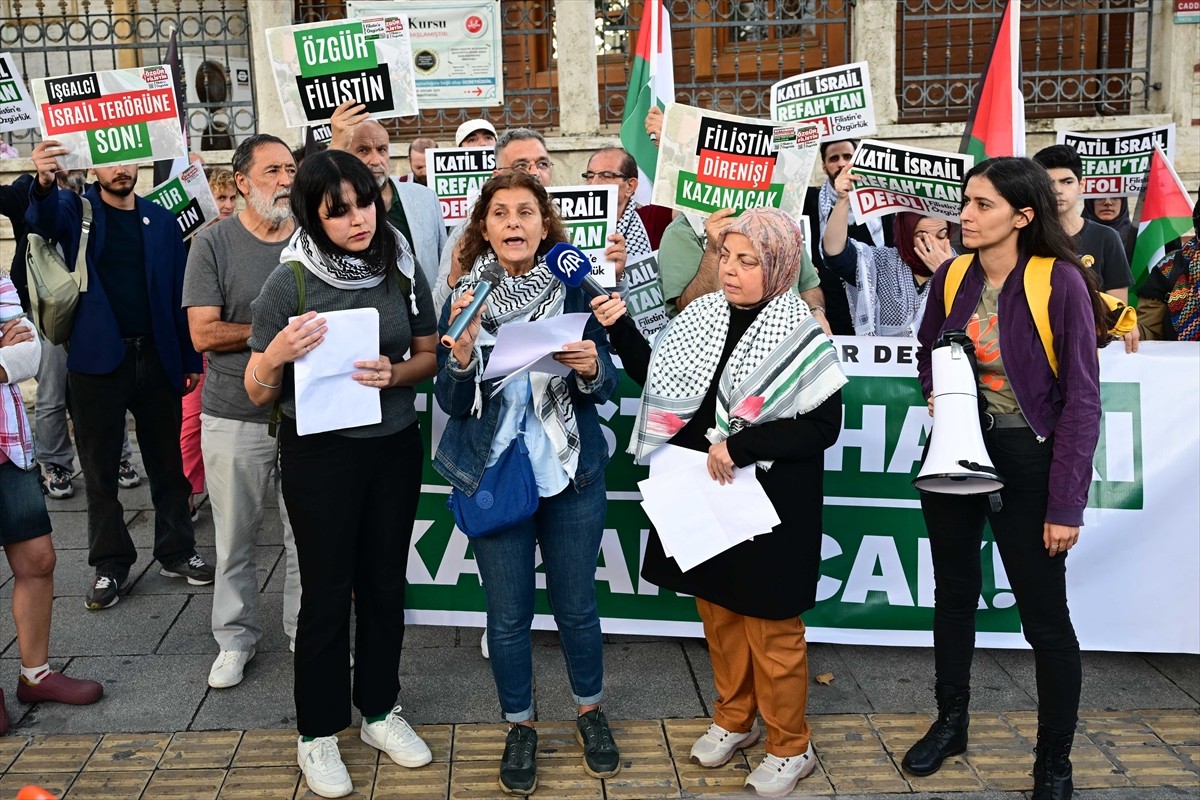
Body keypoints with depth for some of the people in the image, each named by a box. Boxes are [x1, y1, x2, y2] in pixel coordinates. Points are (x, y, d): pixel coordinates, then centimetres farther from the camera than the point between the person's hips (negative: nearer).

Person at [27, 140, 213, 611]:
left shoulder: (162, 219, 6)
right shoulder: (77, 209, 2)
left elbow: (179, 293, 5)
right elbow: (44, 219, -23)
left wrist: (191, 359, 2)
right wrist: (44, 182, -45)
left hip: (157, 358, 2)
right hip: (97, 359, -1)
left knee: (167, 461, 10)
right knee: (100, 467, 7)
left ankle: (176, 552, 23)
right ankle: (110, 564, 18)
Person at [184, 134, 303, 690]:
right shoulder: (214, 243, -3)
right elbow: (204, 333, -11)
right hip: (235, 417, -1)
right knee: (235, 537, 9)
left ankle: (306, 631, 26)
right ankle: (235, 639, 26)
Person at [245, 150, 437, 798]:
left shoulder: (402, 270, -3)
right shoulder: (289, 283, -12)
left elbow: (430, 355, 7)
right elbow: (258, 392, -6)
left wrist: (397, 372, -14)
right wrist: (276, 353, -27)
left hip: (395, 446, 3)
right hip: (319, 452, -3)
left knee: (385, 581, 14)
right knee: (326, 591, 6)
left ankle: (380, 710, 33)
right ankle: (317, 732, 24)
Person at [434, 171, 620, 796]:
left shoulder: (574, 291, -1)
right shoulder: (464, 299, -2)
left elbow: (604, 388, 1)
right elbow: (452, 402, -4)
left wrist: (589, 369, -21)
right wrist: (464, 343, -21)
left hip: (571, 474, 0)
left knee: (576, 604, 11)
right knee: (508, 614, 9)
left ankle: (590, 712, 35)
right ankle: (520, 726, 30)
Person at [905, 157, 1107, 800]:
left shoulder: (1060, 283, -16)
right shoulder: (951, 277, -1)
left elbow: (1082, 400, -15)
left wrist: (1067, 503, -18)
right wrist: (935, 394, -5)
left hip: (1026, 458, -5)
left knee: (1044, 615, 5)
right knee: (953, 592, 17)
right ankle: (950, 722, 37)